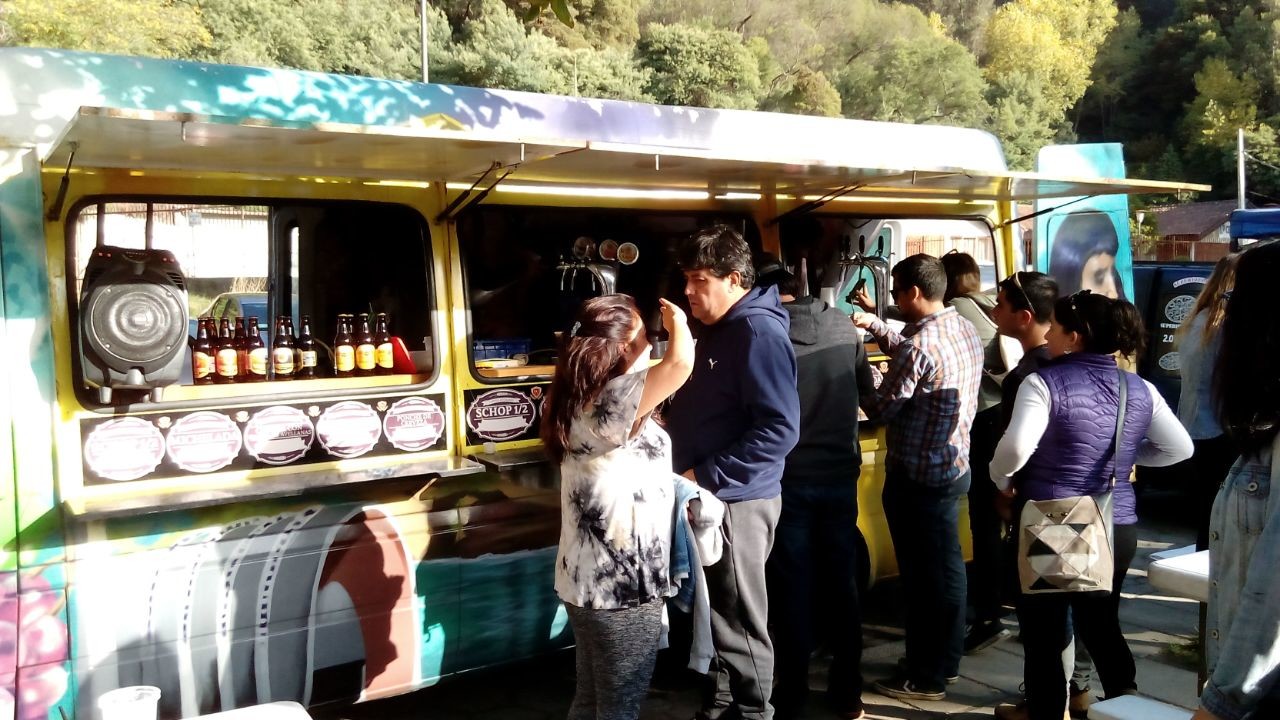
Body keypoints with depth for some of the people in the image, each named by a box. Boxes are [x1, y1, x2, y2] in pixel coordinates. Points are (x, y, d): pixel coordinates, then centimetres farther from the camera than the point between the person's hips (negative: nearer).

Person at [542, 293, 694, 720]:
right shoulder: (611, 402, -21)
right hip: (621, 585, -9)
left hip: (590, 580, 9)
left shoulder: (582, 401, 8)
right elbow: (681, 363, -33)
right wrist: (677, 322, -14)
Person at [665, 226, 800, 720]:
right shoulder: (715, 329, 12)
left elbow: (779, 430, -24)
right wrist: (670, 420, 6)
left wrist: (704, 476, -22)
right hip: (707, 497, 9)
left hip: (736, 500, -9)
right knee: (714, 614, 19)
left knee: (740, 623, 6)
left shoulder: (758, 331, -17)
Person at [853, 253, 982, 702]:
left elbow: (880, 410, -18)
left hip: (917, 477, -9)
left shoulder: (919, 347, -25)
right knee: (947, 567, 18)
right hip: (954, 466, 9)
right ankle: (947, 661, 32)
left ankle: (925, 678, 15)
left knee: (923, 575, 2)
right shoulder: (965, 329, 3)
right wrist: (874, 325, 17)